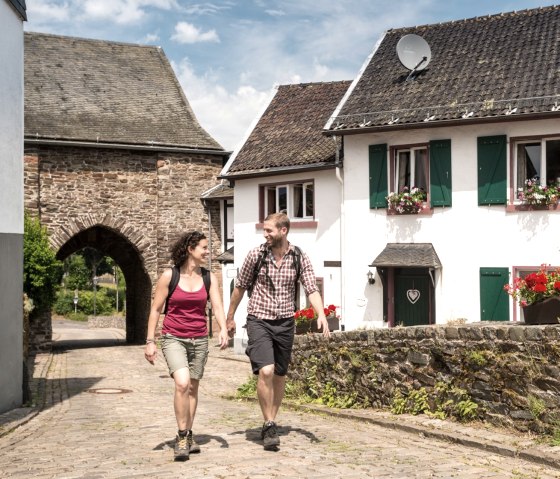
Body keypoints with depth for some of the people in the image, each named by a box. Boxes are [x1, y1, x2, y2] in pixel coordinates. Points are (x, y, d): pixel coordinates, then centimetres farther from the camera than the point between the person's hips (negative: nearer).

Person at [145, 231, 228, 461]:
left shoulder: (209, 278, 4)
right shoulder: (169, 276, -6)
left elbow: (217, 306, -6)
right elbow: (155, 309, -1)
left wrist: (223, 329, -24)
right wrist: (150, 341, -4)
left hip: (199, 339, 4)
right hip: (173, 338, -4)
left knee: (192, 388, 10)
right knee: (182, 383, -22)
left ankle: (188, 435, 26)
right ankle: (181, 437, -10)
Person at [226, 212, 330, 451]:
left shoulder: (299, 258, -2)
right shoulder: (256, 254, -4)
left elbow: (312, 290, -6)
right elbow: (240, 287, 6)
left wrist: (321, 315, -23)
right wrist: (230, 317, 12)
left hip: (285, 323, 2)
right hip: (259, 321, -2)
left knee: (279, 376, 10)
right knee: (265, 371, -18)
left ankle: (270, 424, 25)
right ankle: (269, 425, -7)